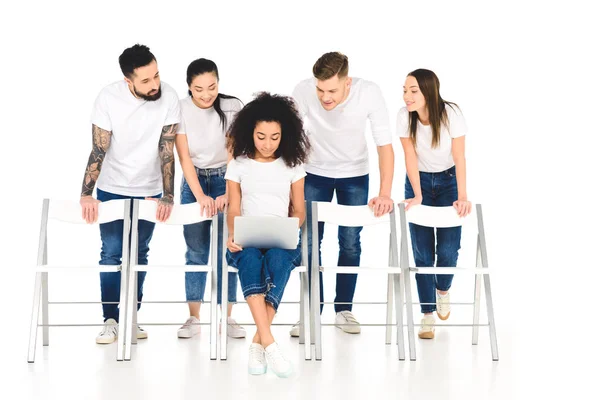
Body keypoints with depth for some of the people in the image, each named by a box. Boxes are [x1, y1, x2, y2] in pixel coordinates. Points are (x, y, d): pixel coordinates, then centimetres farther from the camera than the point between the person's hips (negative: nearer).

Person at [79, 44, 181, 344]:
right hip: (112, 189, -1)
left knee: (139, 255, 10)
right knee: (111, 254, -2)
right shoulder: (108, 98, -20)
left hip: (149, 190, 1)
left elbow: (166, 151, -17)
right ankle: (111, 321, 5)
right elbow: (98, 150, -19)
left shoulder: (169, 98, -19)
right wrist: (86, 195, -26)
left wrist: (167, 197, -22)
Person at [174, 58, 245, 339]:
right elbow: (184, 157, -13)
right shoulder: (180, 110, -11)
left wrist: (229, 193, -22)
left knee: (226, 249, -3)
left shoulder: (232, 108, -13)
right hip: (193, 181, 1)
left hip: (226, 180, -1)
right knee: (196, 250, 2)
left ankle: (227, 317, 5)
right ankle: (193, 318, 8)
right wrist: (200, 196, -23)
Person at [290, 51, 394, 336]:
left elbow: (385, 145, -23)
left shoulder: (369, 93, -28)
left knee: (350, 243, 4)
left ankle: (344, 309, 19)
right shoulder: (303, 92, -27)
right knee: (309, 242, -2)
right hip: (315, 173, 0)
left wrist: (385, 193, -29)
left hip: (355, 175, 0)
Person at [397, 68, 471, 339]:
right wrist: (417, 195, -23)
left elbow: (459, 158, -20)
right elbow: (410, 156, -15)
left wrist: (462, 197, -26)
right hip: (419, 181, 1)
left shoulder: (451, 114, -22)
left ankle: (442, 290, 25)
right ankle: (428, 314, 5)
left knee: (448, 250, -8)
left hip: (449, 180, -1)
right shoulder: (404, 116, -18)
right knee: (422, 253, -6)